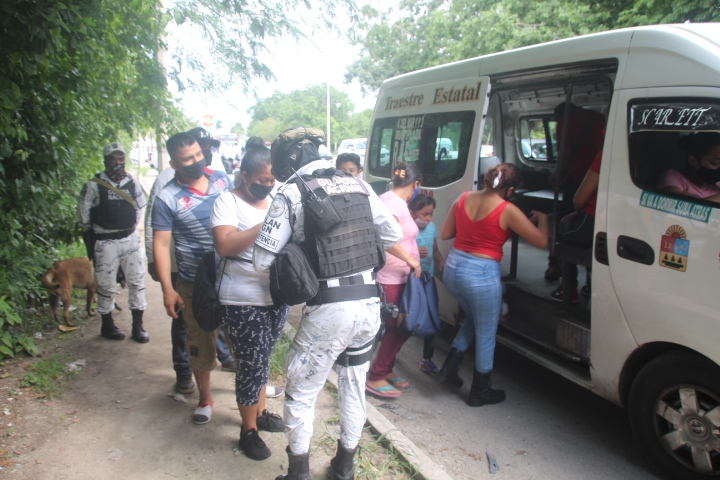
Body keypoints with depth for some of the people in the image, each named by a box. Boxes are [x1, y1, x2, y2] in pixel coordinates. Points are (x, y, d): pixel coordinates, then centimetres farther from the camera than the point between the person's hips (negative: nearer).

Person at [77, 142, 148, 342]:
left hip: (130, 239, 3)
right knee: (106, 285, 6)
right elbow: (83, 213, 0)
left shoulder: (133, 183, 2)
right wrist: (92, 234, 6)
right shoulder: (94, 186, -9)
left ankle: (138, 326, 14)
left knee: (137, 281, 4)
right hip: (105, 242, -3)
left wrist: (130, 228, 13)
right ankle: (107, 325, 23)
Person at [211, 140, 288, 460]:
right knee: (252, 365, 1)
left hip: (277, 296, 6)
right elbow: (224, 245, -24)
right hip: (244, 302, -6)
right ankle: (248, 430, 21)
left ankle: (260, 412, 39)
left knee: (262, 361, 20)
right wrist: (267, 224, -27)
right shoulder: (228, 201, -10)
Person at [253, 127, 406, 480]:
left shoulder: (290, 193, -6)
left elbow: (262, 260, -8)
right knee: (354, 385, 22)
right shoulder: (359, 186, 8)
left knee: (301, 393, 13)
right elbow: (393, 237, 12)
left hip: (328, 309, -5)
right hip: (369, 304, 6)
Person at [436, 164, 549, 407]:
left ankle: (448, 369, 30)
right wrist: (542, 218, 13)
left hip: (453, 267, 6)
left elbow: (445, 234, 10)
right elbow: (542, 242, -5)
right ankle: (479, 392, 29)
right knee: (485, 335, 14)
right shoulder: (508, 211, -14)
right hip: (482, 274, -6)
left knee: (472, 320, 31)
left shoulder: (464, 198, 2)